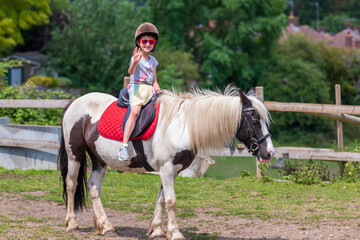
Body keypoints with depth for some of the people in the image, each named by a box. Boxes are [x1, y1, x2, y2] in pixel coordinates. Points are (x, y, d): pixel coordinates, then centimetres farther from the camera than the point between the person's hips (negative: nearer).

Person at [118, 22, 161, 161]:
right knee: (135, 111, -30)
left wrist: (158, 91, 3)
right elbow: (131, 72, -21)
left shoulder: (153, 61, 18)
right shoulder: (136, 57, -1)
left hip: (150, 90, 7)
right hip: (137, 88, -7)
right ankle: (124, 146, -37)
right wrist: (134, 62, -40)